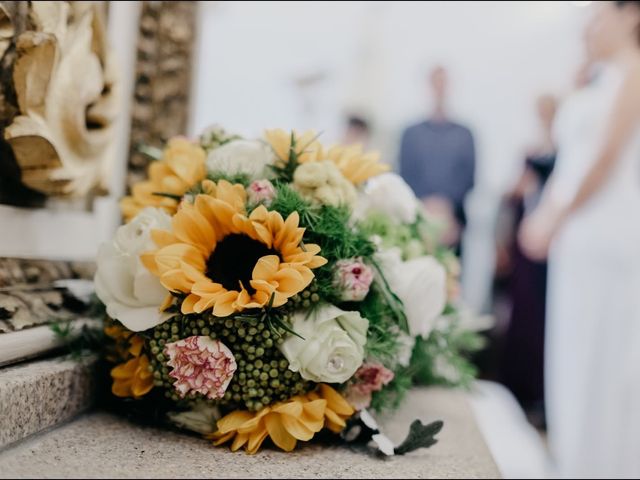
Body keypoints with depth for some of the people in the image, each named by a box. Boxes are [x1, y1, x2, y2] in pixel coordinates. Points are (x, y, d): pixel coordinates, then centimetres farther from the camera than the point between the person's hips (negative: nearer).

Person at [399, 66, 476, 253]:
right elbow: (407, 176, 4)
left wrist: (448, 205, -11)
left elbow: (467, 176, 3)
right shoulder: (412, 134, 9)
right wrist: (425, 204, -11)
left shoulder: (464, 135, 9)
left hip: (453, 217, 0)